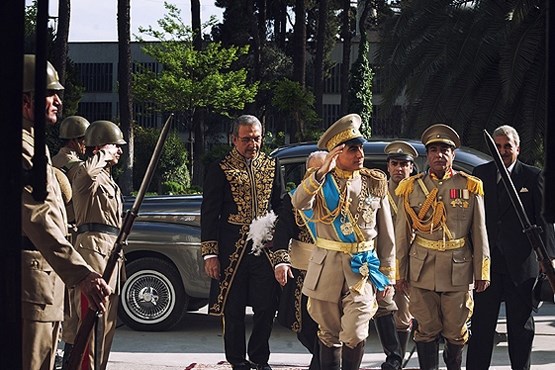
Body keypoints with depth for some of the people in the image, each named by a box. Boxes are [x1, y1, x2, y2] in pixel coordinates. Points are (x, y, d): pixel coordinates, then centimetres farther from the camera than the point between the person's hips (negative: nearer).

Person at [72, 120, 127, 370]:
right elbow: (88, 170, -35)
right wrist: (103, 154, -16)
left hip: (111, 249, 10)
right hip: (94, 246, -10)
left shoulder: (107, 178, 24)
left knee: (107, 318, 12)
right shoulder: (86, 175, -7)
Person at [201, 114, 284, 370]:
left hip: (266, 250, 3)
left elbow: (281, 207, 14)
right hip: (232, 250, -2)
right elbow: (209, 213, -1)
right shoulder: (220, 169, -1)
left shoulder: (272, 166, 10)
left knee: (267, 307, 3)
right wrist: (210, 253, -6)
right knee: (233, 309, 4)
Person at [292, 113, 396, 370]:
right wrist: (323, 171, -27)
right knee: (329, 335, 9)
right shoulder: (320, 181, 2)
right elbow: (299, 203, -20)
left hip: (363, 268, 0)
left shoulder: (375, 183, 4)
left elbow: (386, 234, 8)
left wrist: (387, 274, 6)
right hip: (327, 267, 0)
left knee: (355, 335, -10)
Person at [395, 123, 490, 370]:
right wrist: (400, 273, 5)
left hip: (459, 269, 0)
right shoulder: (411, 188, 5)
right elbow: (402, 234, 7)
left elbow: (479, 233, 4)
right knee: (427, 329, 5)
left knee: (456, 331, 7)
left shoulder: (471, 187, 3)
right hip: (422, 270, 0)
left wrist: (481, 273, 2)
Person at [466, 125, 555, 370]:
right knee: (482, 322, 4)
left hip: (521, 262, -1)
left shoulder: (533, 176, 2)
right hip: (487, 261, 1)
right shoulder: (480, 174, 7)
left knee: (521, 322, 9)